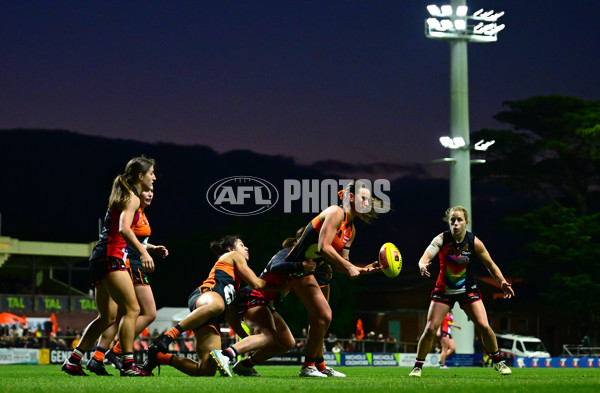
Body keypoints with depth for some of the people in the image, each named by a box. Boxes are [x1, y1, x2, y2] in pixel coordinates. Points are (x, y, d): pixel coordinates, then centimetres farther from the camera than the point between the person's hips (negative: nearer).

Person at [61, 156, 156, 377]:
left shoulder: (124, 196, 22)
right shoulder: (132, 198, -7)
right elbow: (124, 228, -24)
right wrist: (143, 252, -35)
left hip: (100, 259, 10)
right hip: (110, 258, -10)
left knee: (108, 317, 12)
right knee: (132, 309, -13)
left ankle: (73, 361, 12)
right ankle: (128, 365, -17)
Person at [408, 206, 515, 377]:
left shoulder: (474, 242, -13)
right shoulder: (442, 239, -16)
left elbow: (490, 264, 0)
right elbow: (425, 257, -30)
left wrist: (502, 281, -14)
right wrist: (423, 266, -54)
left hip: (468, 289, 1)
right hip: (443, 290, 0)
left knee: (484, 326, -10)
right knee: (430, 329, -10)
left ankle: (497, 361, 13)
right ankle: (418, 366, 9)